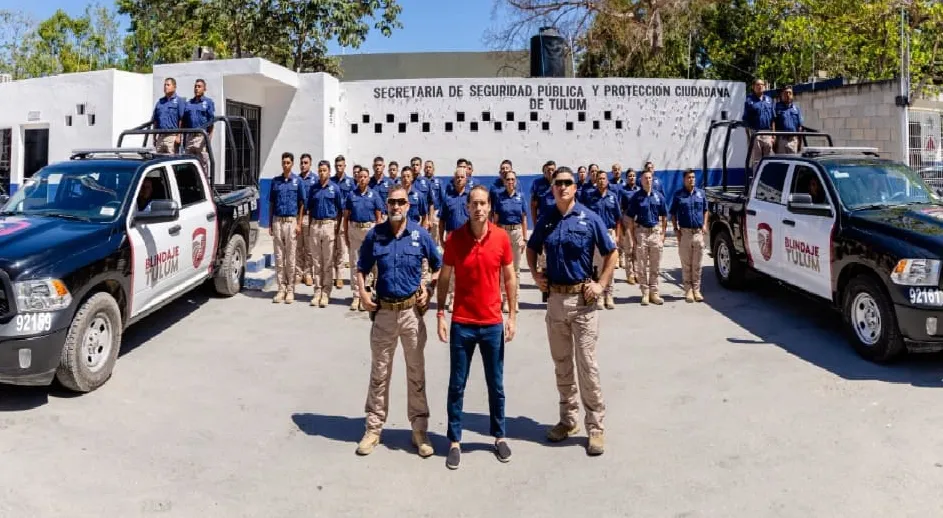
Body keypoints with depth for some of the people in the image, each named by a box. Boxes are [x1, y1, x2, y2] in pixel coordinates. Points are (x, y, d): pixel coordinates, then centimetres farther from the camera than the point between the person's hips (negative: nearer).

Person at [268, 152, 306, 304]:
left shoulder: (298, 181, 2)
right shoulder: (275, 181, 10)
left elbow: (302, 204, 1)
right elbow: (271, 203, 13)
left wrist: (299, 224, -6)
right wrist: (270, 224, 7)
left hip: (291, 221, -3)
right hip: (277, 221, 3)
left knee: (290, 257, 0)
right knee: (279, 257, 4)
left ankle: (290, 289, 7)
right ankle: (281, 288, 10)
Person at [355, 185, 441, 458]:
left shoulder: (420, 234, -4)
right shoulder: (375, 235, -1)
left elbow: (438, 266, 8)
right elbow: (362, 269, 10)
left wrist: (428, 289, -5)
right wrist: (363, 293, -5)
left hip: (412, 311, -1)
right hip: (383, 311, 1)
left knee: (416, 373, 8)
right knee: (379, 373, 10)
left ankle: (420, 430, 19)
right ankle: (374, 428, 22)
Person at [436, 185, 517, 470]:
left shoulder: (501, 237, -5)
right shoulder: (454, 238, -7)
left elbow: (509, 278, 4)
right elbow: (444, 278, 1)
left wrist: (512, 316, 1)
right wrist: (440, 315, -3)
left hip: (493, 323, 1)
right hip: (461, 324, -1)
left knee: (496, 385, 13)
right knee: (456, 386, 7)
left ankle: (499, 436, 30)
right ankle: (454, 441, 20)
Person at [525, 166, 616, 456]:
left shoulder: (589, 218, -6)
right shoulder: (546, 219, 4)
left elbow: (611, 253, 0)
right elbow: (532, 248, 19)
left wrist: (601, 284, -9)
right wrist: (535, 274, 4)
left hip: (582, 299, -4)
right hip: (555, 298, 4)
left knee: (587, 365, -2)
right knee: (561, 364, 13)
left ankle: (595, 427, 8)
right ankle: (568, 419, 27)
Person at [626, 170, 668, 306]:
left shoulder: (659, 196, 5)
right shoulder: (636, 197, -1)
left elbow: (664, 217, 8)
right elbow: (630, 219, -1)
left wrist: (663, 234, 1)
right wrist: (633, 237, -6)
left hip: (656, 232, 2)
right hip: (641, 232, -2)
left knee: (655, 266, 6)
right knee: (642, 266, 4)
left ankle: (654, 292, 14)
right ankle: (645, 293, 11)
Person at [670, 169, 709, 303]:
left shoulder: (701, 193, 9)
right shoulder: (678, 194, 2)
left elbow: (705, 210, 17)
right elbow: (673, 214, 5)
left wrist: (704, 225, 4)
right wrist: (676, 229, -5)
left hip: (699, 233, 2)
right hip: (684, 232, -2)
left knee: (697, 265, 6)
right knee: (686, 264, 1)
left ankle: (696, 290, 12)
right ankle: (688, 290, 8)